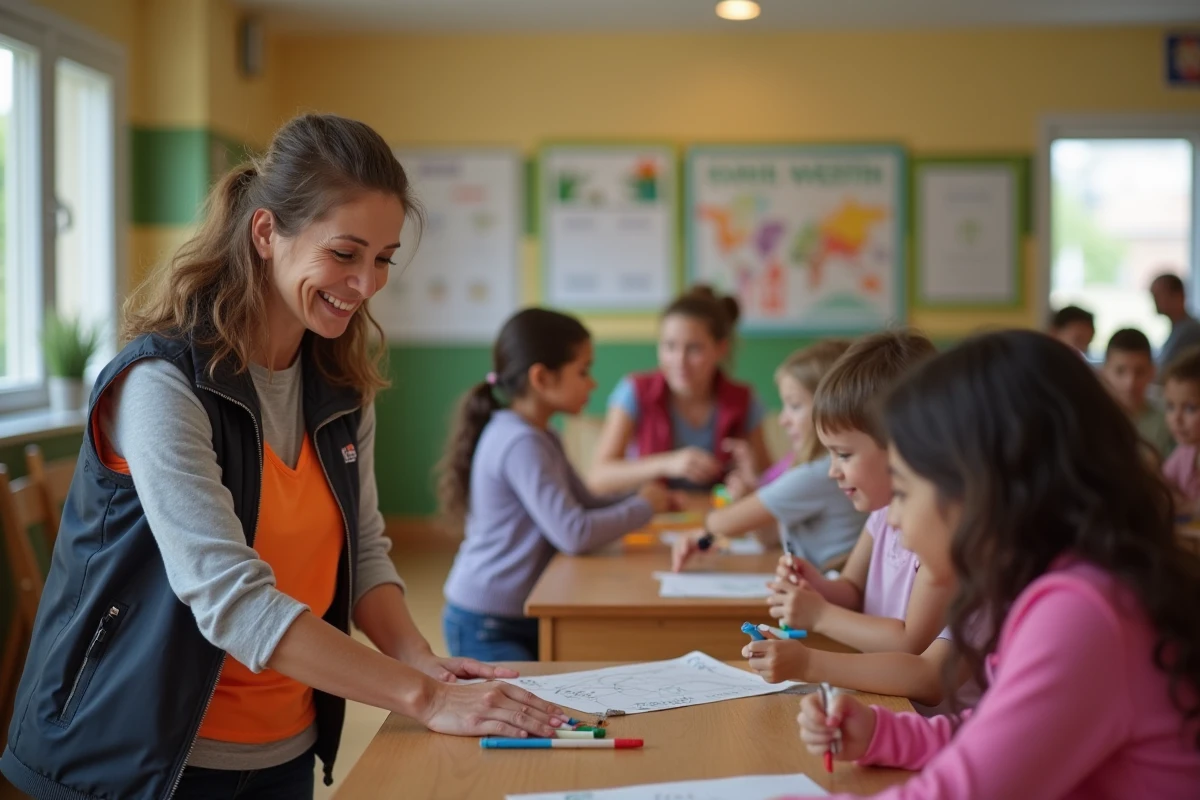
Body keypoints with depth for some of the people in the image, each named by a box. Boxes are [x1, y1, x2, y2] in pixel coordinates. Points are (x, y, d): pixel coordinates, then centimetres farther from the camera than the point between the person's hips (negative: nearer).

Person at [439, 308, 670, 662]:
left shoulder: (542, 439, 9)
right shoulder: (520, 445, -22)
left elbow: (586, 505, 17)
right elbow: (574, 533, -28)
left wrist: (656, 498, 2)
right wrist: (643, 507, -12)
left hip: (524, 618, 10)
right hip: (485, 628, -10)